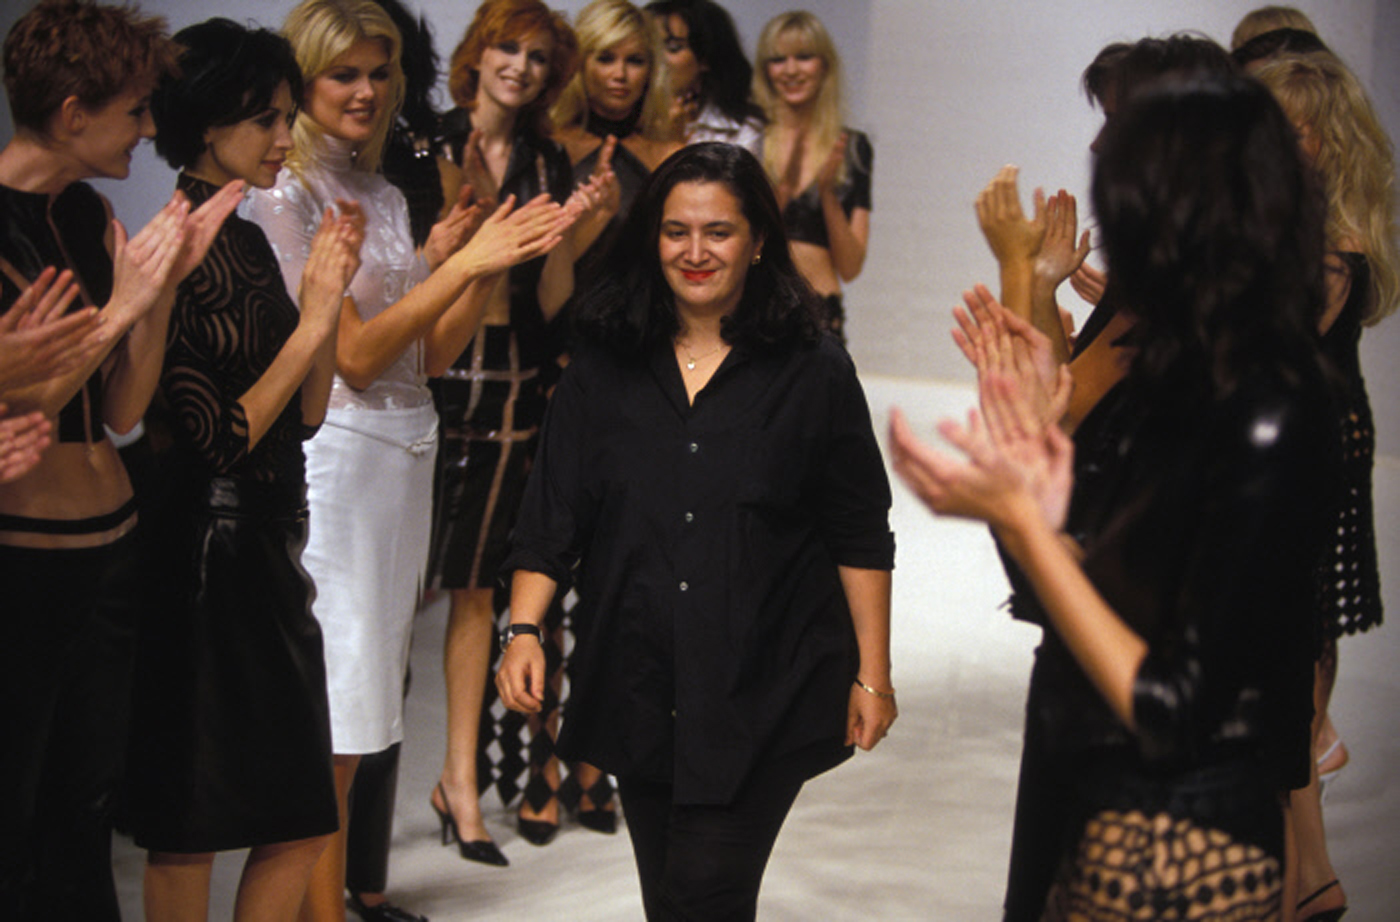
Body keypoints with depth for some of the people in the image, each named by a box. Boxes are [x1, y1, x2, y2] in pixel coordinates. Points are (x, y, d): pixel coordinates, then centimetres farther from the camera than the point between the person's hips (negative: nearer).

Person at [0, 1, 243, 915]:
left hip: (110, 540, 7)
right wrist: (122, 307, -17)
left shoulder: (92, 216, 9)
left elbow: (122, 411, 6)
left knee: (88, 813, 14)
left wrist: (166, 280, -5)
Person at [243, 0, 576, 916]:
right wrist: (459, 264, -17)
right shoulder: (286, 197, -8)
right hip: (333, 454, -8)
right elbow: (353, 355, -14)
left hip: (406, 452, 8)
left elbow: (432, 354, 11)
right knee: (329, 735, -6)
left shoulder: (385, 195, 15)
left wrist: (493, 262, -2)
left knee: (371, 699, 10)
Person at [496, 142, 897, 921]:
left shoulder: (814, 372, -1)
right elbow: (551, 516, 6)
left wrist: (872, 675, 1)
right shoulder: (606, 368, 7)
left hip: (761, 692, -4)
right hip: (638, 684, 4)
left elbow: (861, 540, 2)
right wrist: (524, 630, -6)